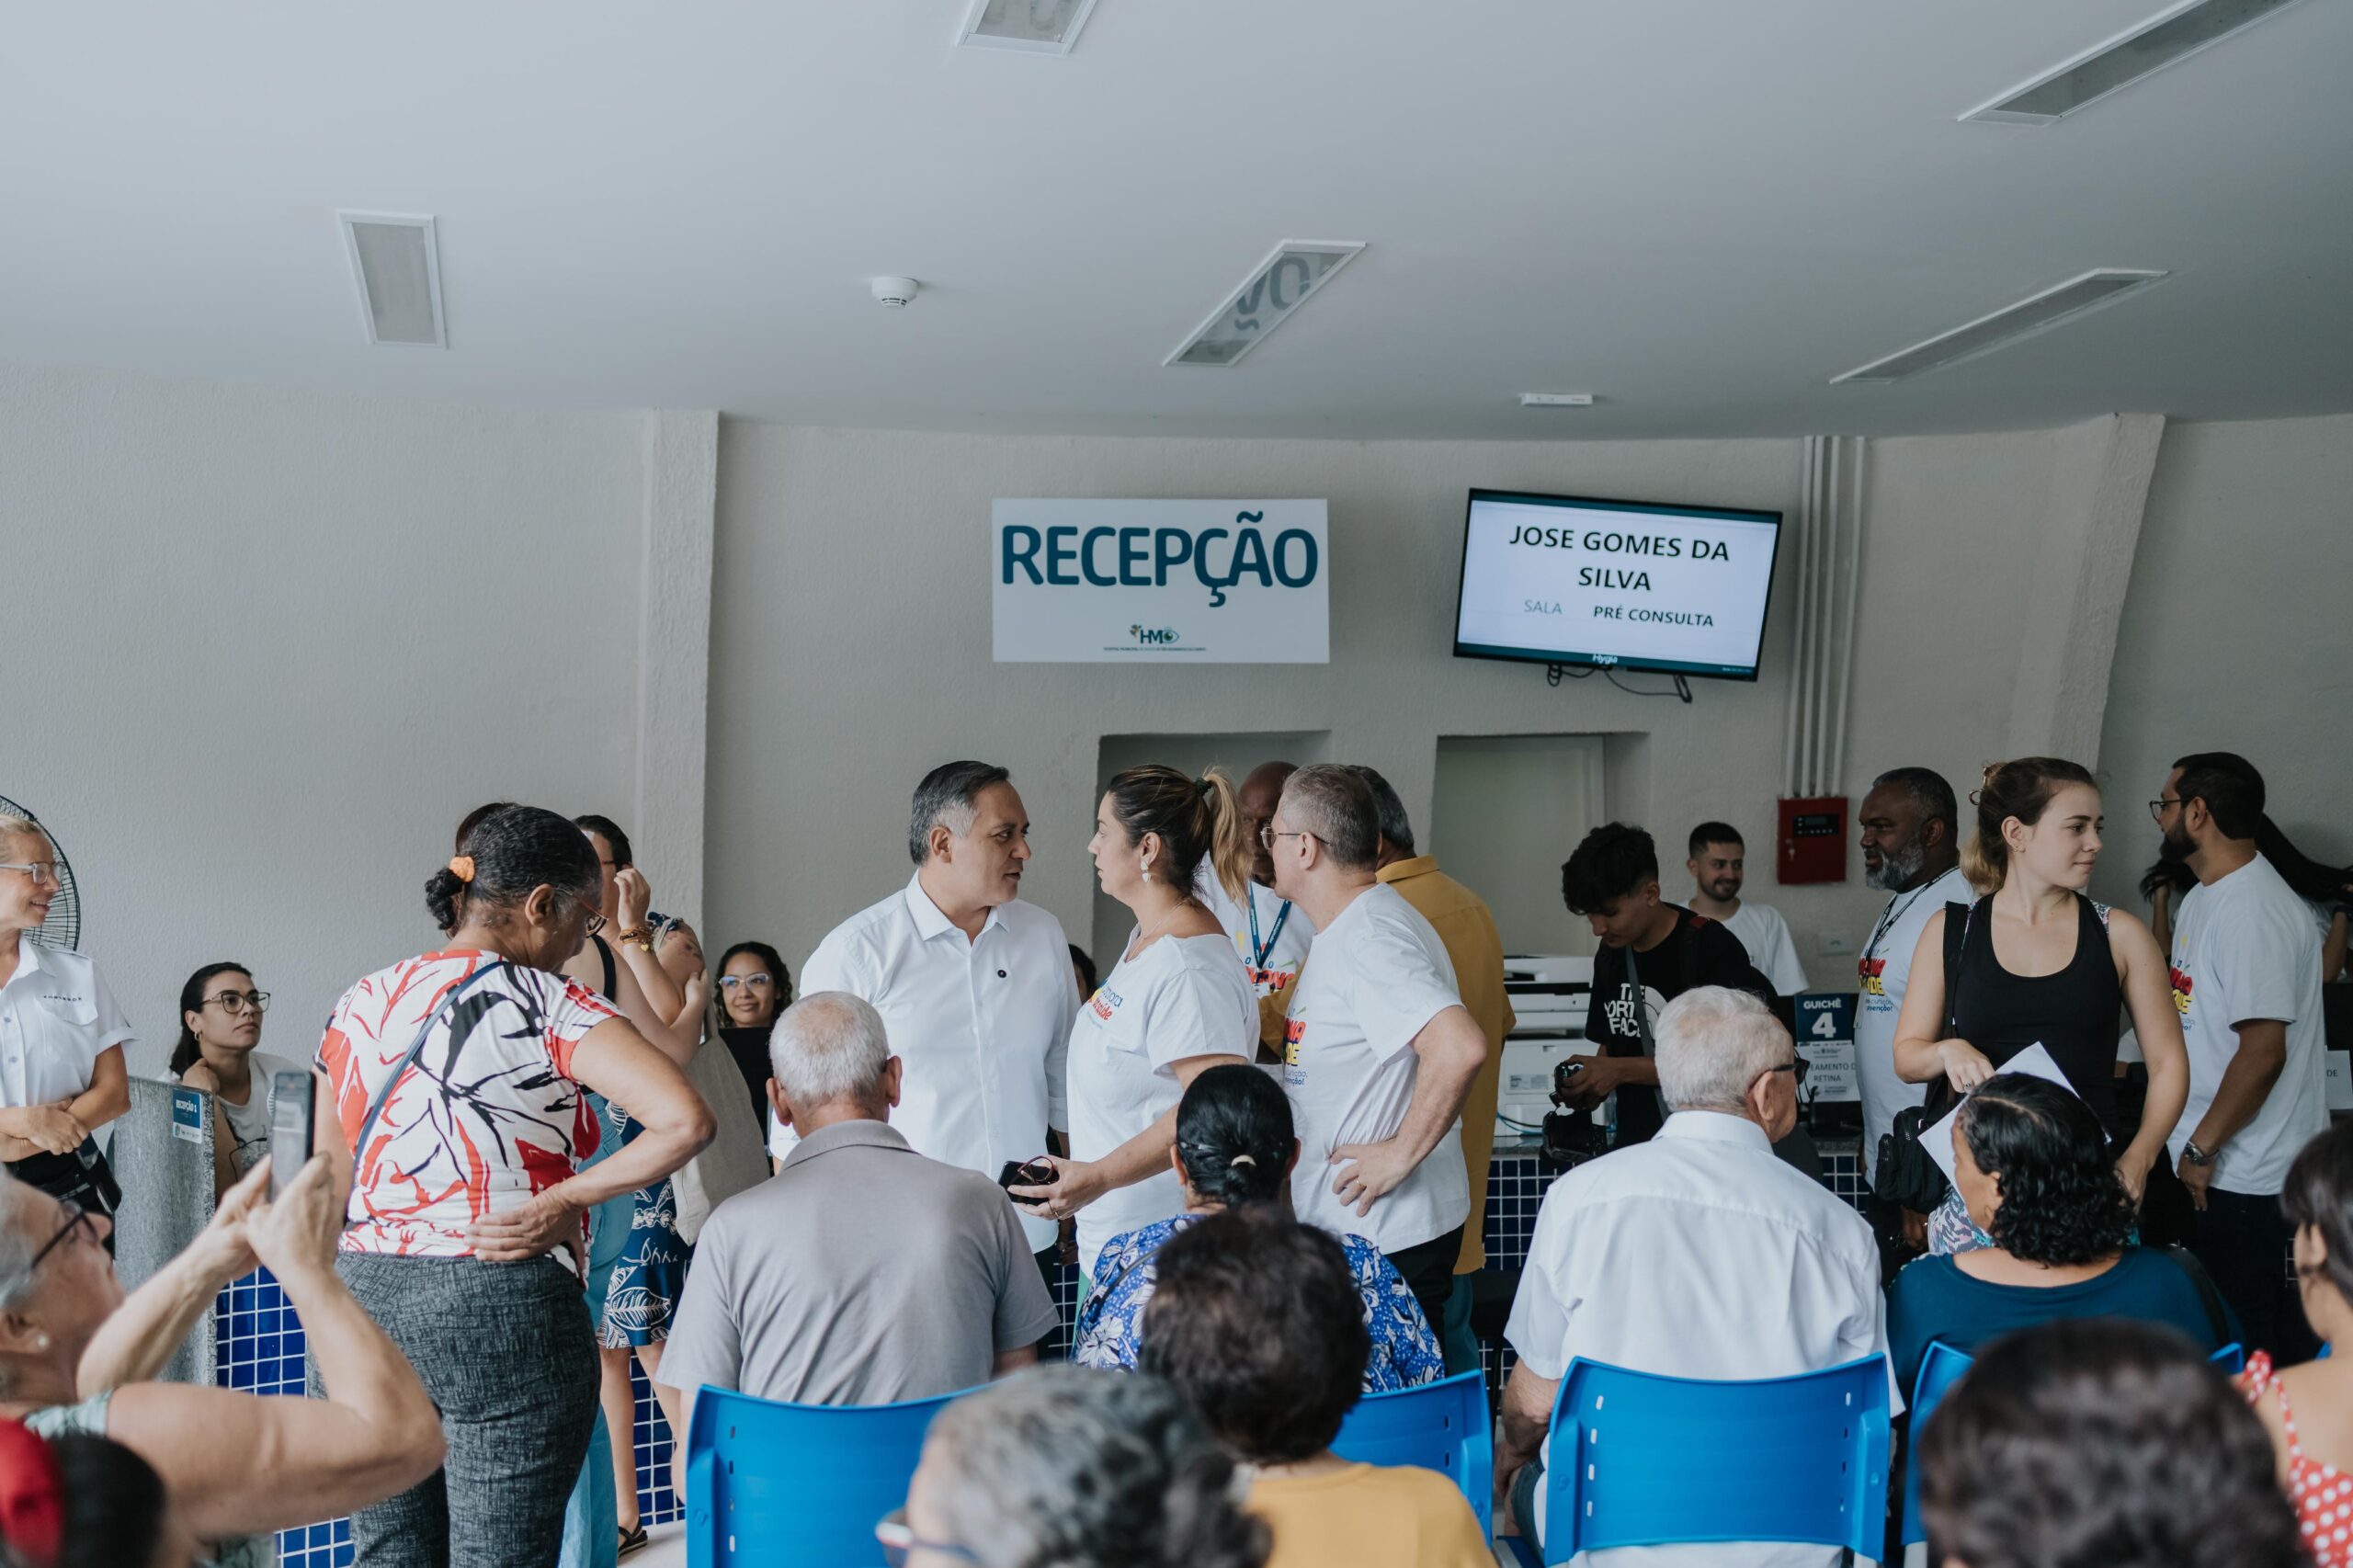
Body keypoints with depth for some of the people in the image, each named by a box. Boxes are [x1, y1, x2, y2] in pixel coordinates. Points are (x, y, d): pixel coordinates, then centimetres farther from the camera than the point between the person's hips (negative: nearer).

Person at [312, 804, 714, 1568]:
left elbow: (330, 1185, 14)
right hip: (503, 1307, -6)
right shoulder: (547, 1005, -9)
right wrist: (559, 1203, -11)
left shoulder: (360, 1003, 10)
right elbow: (685, 1121, -21)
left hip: (363, 1299, 6)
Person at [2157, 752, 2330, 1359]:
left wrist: (2202, 1148, -18)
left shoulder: (2255, 912, -21)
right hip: (2219, 1167, 10)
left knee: (2242, 1329, -2)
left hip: (2248, 1173, -10)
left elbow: (2263, 1051, -25)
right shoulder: (2202, 898, 12)